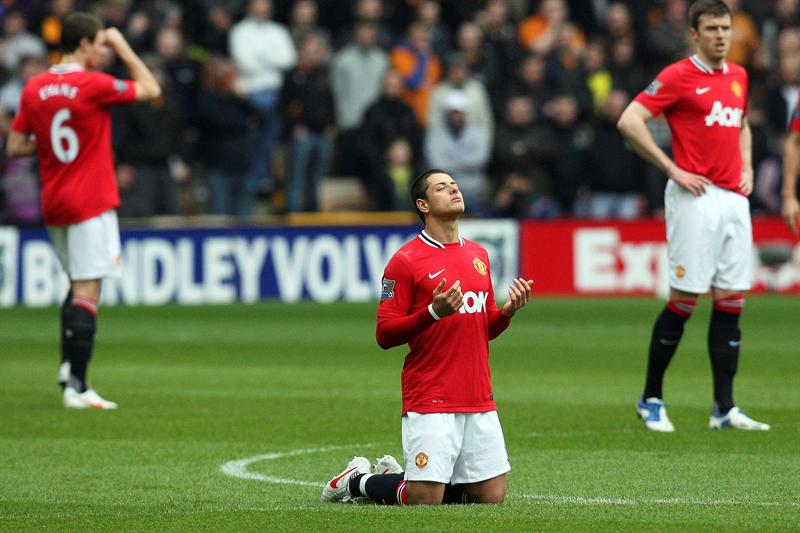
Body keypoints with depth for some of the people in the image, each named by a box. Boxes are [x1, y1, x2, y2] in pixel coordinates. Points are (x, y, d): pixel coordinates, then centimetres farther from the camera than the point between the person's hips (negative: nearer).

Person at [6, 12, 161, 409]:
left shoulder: (34, 89, 5)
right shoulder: (93, 85, -12)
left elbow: (15, 147, 9)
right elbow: (150, 89, 0)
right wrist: (123, 47, 6)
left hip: (53, 205, 7)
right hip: (91, 204, -7)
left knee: (78, 286, 22)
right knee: (86, 293, -8)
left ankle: (68, 365, 13)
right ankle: (76, 386, -12)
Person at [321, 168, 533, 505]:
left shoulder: (478, 255, 14)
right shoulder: (406, 260, -6)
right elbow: (384, 335, -9)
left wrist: (508, 310, 1)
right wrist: (434, 312, -21)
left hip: (479, 400, 6)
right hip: (429, 401, -6)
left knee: (491, 497, 4)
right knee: (425, 500, -11)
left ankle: (393, 476, 24)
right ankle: (359, 481, 19)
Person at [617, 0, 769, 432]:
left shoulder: (738, 76, 15)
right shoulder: (678, 76, -6)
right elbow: (629, 121, -13)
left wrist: (746, 168, 15)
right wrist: (672, 170, -13)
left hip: (734, 199, 7)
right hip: (696, 198, -7)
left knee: (731, 301, 3)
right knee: (684, 299, -5)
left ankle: (724, 409, 5)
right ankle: (651, 400, 8)